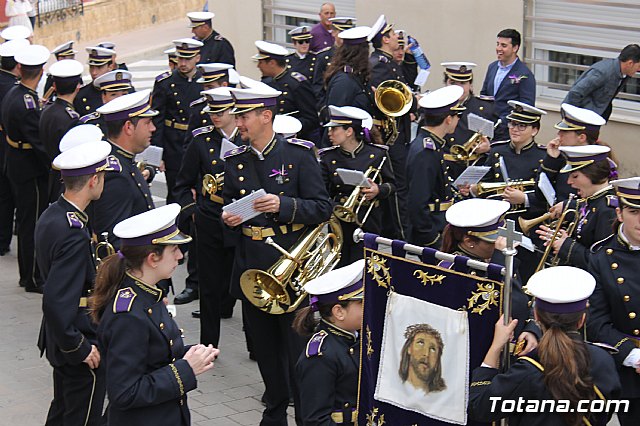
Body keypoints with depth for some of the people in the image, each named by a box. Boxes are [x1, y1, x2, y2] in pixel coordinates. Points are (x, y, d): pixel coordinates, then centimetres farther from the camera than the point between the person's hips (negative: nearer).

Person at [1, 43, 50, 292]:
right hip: (31, 170, -10)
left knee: (26, 221, 19)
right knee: (32, 223, 0)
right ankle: (33, 279, 10)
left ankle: (27, 274, 30)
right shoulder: (27, 105, -26)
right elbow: (40, 143, -25)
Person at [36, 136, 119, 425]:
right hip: (81, 340, -9)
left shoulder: (51, 215, 2)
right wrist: (79, 348, -22)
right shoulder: (73, 233, -28)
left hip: (58, 337, 9)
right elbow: (55, 302, -31)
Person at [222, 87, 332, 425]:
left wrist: (283, 205, -23)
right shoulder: (234, 160, 7)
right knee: (264, 345, 13)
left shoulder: (299, 154, -7)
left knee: (297, 346, 0)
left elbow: (322, 208, -9)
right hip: (252, 266, 5)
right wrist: (228, 217, -6)